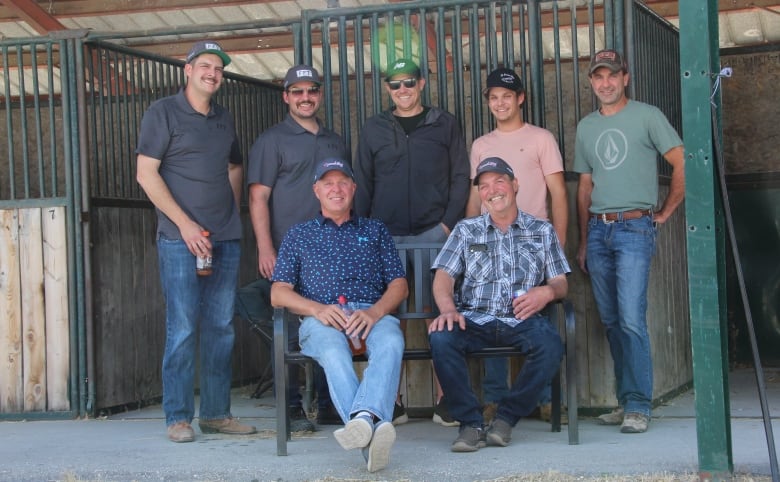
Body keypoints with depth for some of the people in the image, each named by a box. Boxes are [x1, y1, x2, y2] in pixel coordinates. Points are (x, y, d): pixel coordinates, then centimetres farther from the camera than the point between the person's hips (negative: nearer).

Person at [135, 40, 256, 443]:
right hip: (181, 239, -5)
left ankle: (216, 413, 13)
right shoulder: (163, 113, -1)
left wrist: (232, 212, 11)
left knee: (221, 328, 6)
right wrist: (185, 223, -13)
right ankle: (178, 418, 1)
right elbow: (146, 174, -7)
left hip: (226, 240, 6)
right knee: (183, 329, -6)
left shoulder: (225, 119, 16)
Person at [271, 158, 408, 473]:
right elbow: (278, 293, 14)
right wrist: (317, 309, -8)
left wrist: (375, 311, -8)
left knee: (390, 343, -38)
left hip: (372, 313, 1)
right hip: (321, 317, -1)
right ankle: (371, 427, -60)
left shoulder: (375, 231, 27)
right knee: (333, 352, -39)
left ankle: (363, 417, -62)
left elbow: (399, 285, 16)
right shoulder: (299, 235, 25)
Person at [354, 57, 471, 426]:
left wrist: (449, 223, -4)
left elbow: (460, 177, 7)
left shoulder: (444, 124, 9)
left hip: (434, 233, -1)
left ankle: (444, 398, 2)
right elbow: (362, 184, 12)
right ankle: (393, 400, 6)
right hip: (386, 236, 1)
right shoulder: (374, 129, 13)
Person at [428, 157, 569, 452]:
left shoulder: (542, 231, 19)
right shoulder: (466, 230, 20)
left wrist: (547, 292, -10)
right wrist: (448, 309, -14)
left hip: (522, 320, 0)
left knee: (550, 347, -34)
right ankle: (471, 421, -20)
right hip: (475, 319, 1)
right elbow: (444, 276, 8)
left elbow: (560, 283, 15)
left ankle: (506, 417, -14)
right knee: (441, 338, -33)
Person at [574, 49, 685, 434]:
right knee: (611, 322, 7)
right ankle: (624, 401, 14)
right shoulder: (585, 127, 16)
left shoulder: (646, 116, -1)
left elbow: (683, 164, -4)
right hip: (598, 229, 6)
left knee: (631, 319, -13)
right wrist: (583, 242, 15)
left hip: (634, 228, -5)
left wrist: (665, 212, -3)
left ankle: (638, 406, -9)